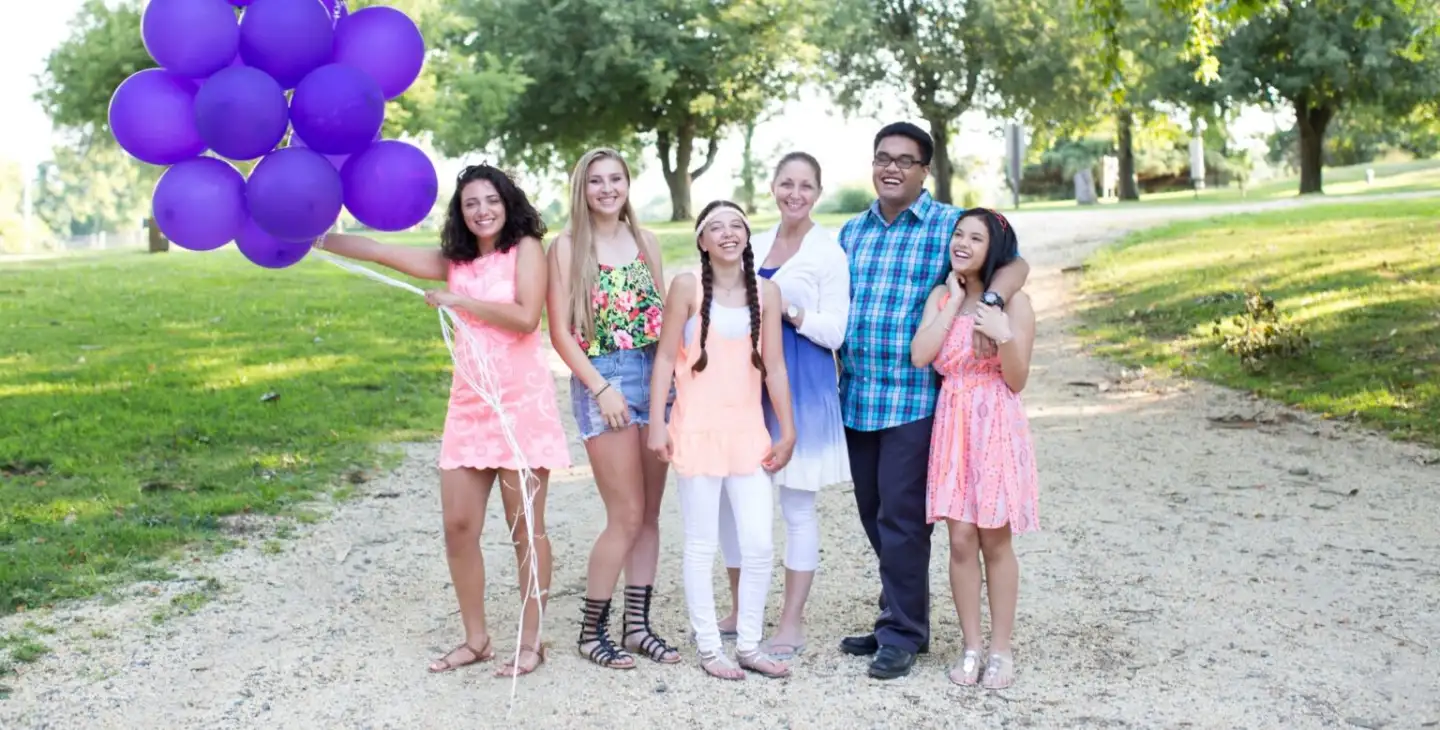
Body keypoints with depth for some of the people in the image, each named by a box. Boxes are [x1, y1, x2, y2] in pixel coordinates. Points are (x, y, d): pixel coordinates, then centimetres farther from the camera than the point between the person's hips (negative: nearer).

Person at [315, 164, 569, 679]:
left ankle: (530, 642, 12)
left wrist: (460, 301, -10)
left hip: (522, 400, -5)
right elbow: (379, 251, 10)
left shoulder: (526, 247, -1)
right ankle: (475, 640, 19)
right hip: (468, 404, 5)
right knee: (459, 524, 4)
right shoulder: (455, 261, 12)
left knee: (525, 525, 1)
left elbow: (525, 316, -15)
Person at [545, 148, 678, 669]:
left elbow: (665, 316, 13)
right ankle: (591, 630, 10)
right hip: (601, 382, -5)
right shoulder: (568, 246, -2)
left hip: (654, 378, 5)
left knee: (649, 514, 7)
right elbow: (560, 332, -6)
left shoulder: (646, 242, 11)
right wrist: (601, 388, -13)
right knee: (627, 516, -5)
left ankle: (637, 625, 18)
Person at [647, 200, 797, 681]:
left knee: (760, 544, 3)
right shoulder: (687, 286, -4)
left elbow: (774, 366, 7)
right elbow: (665, 358, -3)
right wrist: (657, 425, -9)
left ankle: (748, 645, 18)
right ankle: (709, 648, 16)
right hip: (698, 430, -3)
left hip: (749, 430, 3)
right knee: (702, 544, 4)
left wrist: (787, 432, 5)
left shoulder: (766, 291, 5)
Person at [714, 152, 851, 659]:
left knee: (798, 504, 1)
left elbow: (834, 331, -9)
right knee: (730, 495, 6)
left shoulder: (828, 253, -4)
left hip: (802, 384, -5)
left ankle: (792, 622, 12)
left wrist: (788, 309, -21)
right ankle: (739, 609, 22)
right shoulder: (754, 246, 12)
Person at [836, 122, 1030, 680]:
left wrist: (990, 303, -26)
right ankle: (896, 620, 25)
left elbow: (1013, 263, -9)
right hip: (855, 397, 6)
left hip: (914, 398, -5)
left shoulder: (949, 225, -1)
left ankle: (903, 634, 7)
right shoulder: (852, 231, 15)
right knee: (873, 515, 12)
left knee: (901, 516, -4)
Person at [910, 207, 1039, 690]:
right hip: (952, 426, 3)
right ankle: (971, 646, 15)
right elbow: (919, 356, -7)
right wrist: (954, 302, -5)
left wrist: (1005, 337, -21)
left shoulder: (1013, 303, -2)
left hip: (997, 427, -3)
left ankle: (1001, 650, 15)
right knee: (961, 540, 3)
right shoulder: (941, 297, 9)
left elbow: (1017, 382, -4)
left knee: (995, 540, 3)